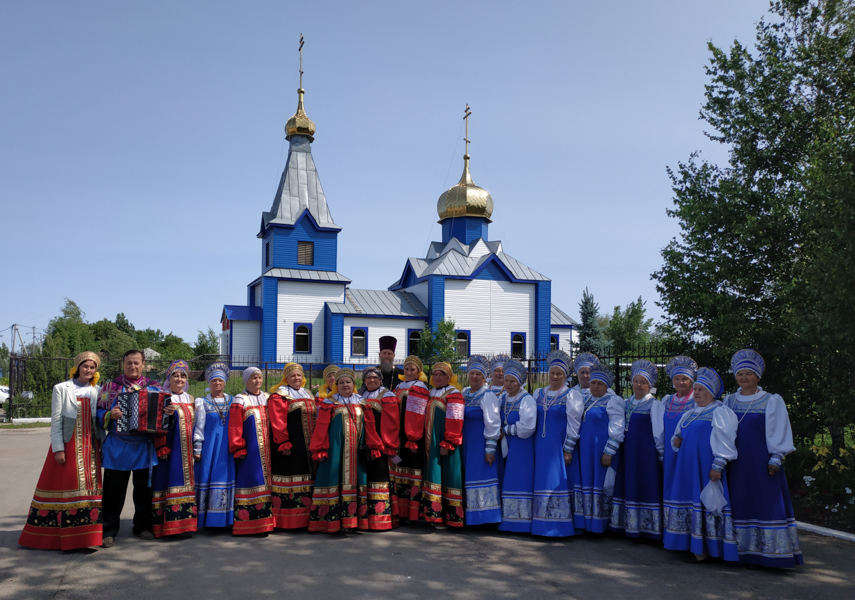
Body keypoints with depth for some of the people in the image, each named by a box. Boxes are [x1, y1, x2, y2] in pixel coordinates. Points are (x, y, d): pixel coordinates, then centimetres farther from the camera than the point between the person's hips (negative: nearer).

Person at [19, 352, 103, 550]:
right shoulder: (61, 389, 2)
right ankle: (55, 535, 10)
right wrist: (58, 449, -10)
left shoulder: (97, 391, 9)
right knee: (63, 487, 0)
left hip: (90, 448, 3)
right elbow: (56, 421, -3)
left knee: (89, 487, 2)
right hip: (67, 445, -3)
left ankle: (87, 534, 8)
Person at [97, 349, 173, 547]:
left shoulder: (154, 387, 9)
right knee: (114, 489, 1)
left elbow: (163, 412, 12)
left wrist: (169, 412, -11)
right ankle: (109, 530, 11)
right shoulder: (112, 387, 5)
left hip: (145, 447, 2)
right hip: (117, 447, -2)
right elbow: (99, 412, 2)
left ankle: (142, 526, 24)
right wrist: (110, 415, -18)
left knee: (144, 488, 10)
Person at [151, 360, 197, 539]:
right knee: (169, 482, -7)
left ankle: (185, 520, 12)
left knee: (187, 482, 5)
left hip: (187, 452, 6)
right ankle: (167, 524, -2)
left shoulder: (191, 400, 16)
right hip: (169, 449, -6)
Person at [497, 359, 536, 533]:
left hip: (522, 447, -6)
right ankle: (506, 519, 13)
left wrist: (505, 430, -10)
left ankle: (523, 520, 0)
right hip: (505, 447, 6)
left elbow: (527, 427, -19)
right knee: (506, 483, 7)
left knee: (520, 483, -5)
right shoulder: (502, 397, 8)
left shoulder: (527, 400, -12)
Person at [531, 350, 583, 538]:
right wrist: (533, 447, 9)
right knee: (542, 483, 6)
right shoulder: (538, 393, 11)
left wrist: (568, 450, -13)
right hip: (541, 448, 5)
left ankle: (560, 525, 2)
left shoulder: (572, 396, -3)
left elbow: (573, 425, -8)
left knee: (560, 483, -5)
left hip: (560, 448, -5)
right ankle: (542, 523, 14)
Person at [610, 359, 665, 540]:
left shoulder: (655, 405, -5)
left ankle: (646, 527, 6)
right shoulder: (627, 403, 12)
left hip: (646, 454, -6)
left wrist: (662, 454, -7)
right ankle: (630, 526, 17)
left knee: (646, 487, -3)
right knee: (628, 486, 8)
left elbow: (659, 432, -6)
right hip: (627, 453, 6)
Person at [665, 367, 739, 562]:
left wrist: (718, 465, -21)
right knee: (689, 500, 8)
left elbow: (723, 442, -13)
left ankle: (706, 548, 0)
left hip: (705, 468, -8)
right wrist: (676, 441, 4)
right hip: (688, 466, 8)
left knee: (706, 502, -6)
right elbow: (680, 436, 27)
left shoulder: (719, 412, -6)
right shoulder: (690, 414, 17)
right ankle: (693, 545, 16)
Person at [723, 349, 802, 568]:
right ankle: (742, 550, 13)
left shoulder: (772, 401, -1)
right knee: (739, 502, 5)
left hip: (761, 462, -3)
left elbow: (778, 432, -3)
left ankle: (769, 552, 4)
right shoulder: (729, 402, 9)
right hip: (737, 463, 4)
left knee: (767, 502, -3)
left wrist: (776, 459, -10)